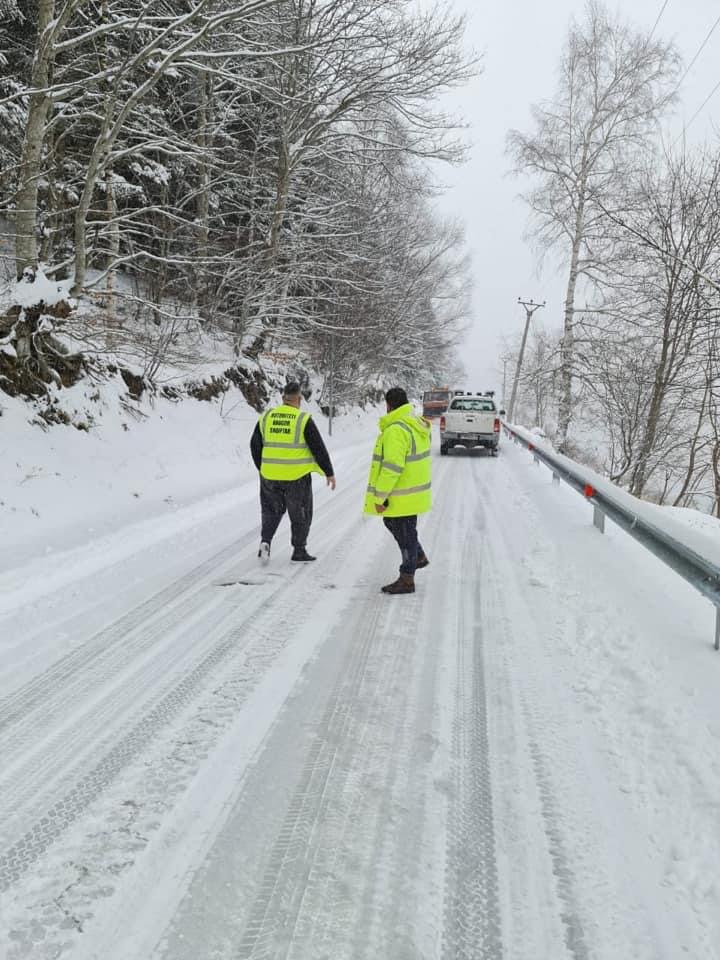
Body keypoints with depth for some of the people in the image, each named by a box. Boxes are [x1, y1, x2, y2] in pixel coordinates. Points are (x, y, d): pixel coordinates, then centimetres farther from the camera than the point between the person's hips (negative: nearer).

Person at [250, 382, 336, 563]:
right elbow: (319, 449, -8)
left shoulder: (266, 417, 1)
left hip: (270, 475, 3)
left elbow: (255, 445, 10)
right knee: (300, 514, 13)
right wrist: (329, 472, 3)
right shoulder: (303, 420, -11)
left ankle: (265, 541, 3)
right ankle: (299, 551, 18)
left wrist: (262, 468, 24)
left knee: (271, 511, 21)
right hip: (297, 477, -3)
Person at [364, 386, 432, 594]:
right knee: (391, 521, 25)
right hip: (414, 488, 10)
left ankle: (407, 580, 11)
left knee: (405, 533, 1)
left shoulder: (396, 431, -24)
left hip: (403, 495, -10)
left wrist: (380, 496, -22)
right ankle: (419, 557, 36)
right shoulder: (416, 424, 7)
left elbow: (392, 467, -28)